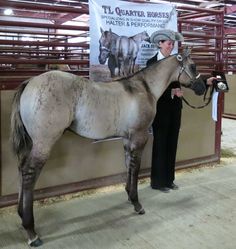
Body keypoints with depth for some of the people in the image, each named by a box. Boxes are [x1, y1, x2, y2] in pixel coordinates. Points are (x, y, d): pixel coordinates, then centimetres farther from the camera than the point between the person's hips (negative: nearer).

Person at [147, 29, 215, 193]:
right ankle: (158, 181, 16)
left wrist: (205, 81, -9)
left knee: (172, 143, 11)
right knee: (160, 143, 3)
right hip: (161, 108, -5)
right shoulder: (152, 62, -6)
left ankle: (169, 179, 24)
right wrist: (172, 91, -23)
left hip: (175, 107, 5)